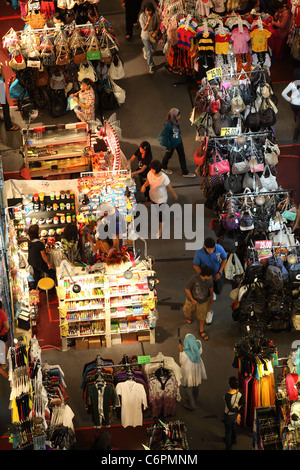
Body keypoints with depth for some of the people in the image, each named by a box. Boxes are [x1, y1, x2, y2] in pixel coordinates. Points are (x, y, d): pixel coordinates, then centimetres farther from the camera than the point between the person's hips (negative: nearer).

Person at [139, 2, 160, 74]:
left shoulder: (155, 14, -21)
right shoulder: (142, 16, -27)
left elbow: (159, 23, -2)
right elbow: (144, 29, -24)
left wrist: (156, 31, -16)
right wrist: (148, 21, -39)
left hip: (153, 34, 3)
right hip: (145, 36, -3)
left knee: (152, 50, 25)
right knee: (149, 53, 5)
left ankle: (145, 50, 61)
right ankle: (151, 67, 26)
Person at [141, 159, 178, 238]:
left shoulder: (164, 178, -35)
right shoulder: (150, 173, -20)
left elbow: (169, 188, -18)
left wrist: (174, 195, -2)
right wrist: (144, 185, -21)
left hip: (161, 199, -5)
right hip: (152, 197, 5)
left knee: (160, 214, 14)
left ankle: (160, 229, 39)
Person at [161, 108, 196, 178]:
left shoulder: (176, 121, -15)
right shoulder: (168, 125, -37)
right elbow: (166, 137, -25)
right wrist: (168, 148, -15)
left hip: (178, 141, 7)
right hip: (171, 143, -7)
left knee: (182, 156, 16)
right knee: (168, 155, 21)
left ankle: (185, 173, 31)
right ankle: (164, 167, 53)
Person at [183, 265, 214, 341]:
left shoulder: (210, 279, -23)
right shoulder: (194, 278, -37)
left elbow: (211, 286, -1)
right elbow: (187, 289, -24)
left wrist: (211, 296, 13)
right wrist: (192, 300, -18)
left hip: (203, 301, 2)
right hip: (192, 300, -2)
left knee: (202, 316, 15)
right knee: (189, 312, 26)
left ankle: (202, 331, 40)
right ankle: (189, 317, 64)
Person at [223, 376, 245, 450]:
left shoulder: (227, 396, -36)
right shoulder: (239, 393, -19)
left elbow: (230, 408, -29)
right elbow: (243, 404, -8)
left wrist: (237, 409, -10)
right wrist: (239, 414, -2)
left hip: (229, 416, -6)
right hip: (235, 414, 6)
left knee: (228, 431, 17)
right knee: (234, 427, 33)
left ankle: (228, 447, 35)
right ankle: (233, 440, 60)